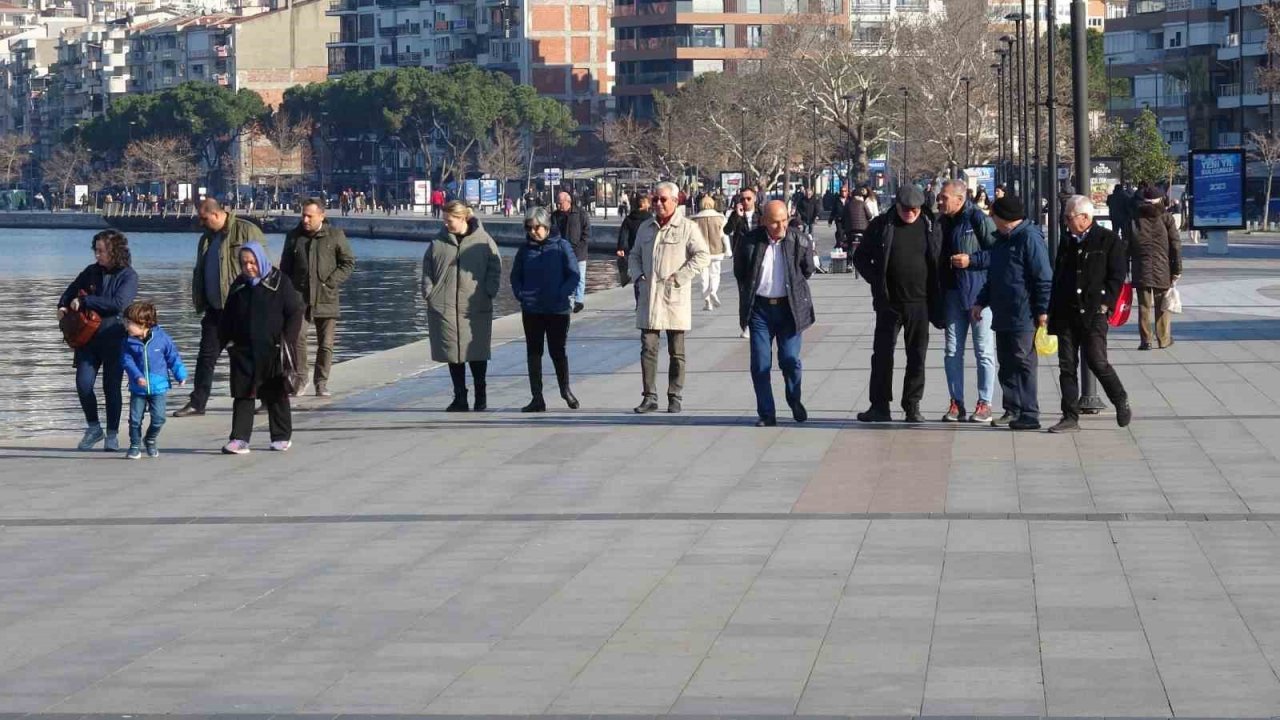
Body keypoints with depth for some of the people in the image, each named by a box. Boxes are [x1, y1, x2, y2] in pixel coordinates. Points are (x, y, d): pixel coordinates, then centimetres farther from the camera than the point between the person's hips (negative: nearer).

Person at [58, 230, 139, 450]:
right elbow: (72, 290, 24)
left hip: (114, 339, -4)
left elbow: (119, 304, -23)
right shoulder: (92, 271, 7)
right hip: (89, 336, 4)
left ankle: (112, 434, 13)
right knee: (83, 384, -5)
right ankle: (93, 429, 13)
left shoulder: (128, 276, -8)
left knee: (111, 387, 1)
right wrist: (63, 306, 3)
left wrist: (84, 301, -22)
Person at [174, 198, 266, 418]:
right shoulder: (206, 239, 15)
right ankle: (197, 403, 11)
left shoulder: (247, 231, -9)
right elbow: (200, 273, 23)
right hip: (215, 309, 7)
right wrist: (199, 301, 12)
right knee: (206, 354, 6)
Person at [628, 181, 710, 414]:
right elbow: (635, 255, 22)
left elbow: (702, 255, -9)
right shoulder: (646, 228, 13)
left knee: (677, 351, 5)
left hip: (675, 298, -4)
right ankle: (649, 397, 3)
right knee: (648, 348, -1)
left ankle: (674, 397, 12)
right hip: (649, 297, 4)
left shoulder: (687, 227, -3)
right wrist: (638, 276, 4)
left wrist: (678, 277, -14)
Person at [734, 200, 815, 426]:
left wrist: (796, 288, 11)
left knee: (790, 360, 0)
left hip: (788, 308, -1)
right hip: (760, 308, 1)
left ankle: (795, 401, 27)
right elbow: (739, 270, 11)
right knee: (760, 364, 0)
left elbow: (807, 269, 11)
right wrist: (750, 291, 11)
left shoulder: (799, 241, -6)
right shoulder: (752, 241, -5)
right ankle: (766, 414, 9)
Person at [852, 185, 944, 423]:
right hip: (889, 303, -1)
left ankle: (912, 406, 11)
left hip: (919, 303, 1)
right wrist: (876, 281, -3)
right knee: (882, 353, 2)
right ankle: (879, 406, 10)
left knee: (917, 356, 4)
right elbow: (861, 256, 7)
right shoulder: (881, 225, 0)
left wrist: (934, 296, 1)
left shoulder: (931, 228, 3)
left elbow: (939, 261, 11)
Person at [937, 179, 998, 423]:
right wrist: (940, 290, 12)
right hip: (953, 292, 7)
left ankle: (984, 404, 4)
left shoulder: (979, 220, -11)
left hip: (979, 291, -7)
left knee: (984, 351, 1)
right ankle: (956, 403, 12)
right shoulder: (944, 222, 11)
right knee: (952, 352, 6)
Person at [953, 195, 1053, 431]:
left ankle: (1029, 415, -5)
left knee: (1023, 364, -7)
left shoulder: (1030, 238, -12)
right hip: (1003, 316, 9)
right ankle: (1012, 411, 19)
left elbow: (1044, 278, -15)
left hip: (1023, 316, -9)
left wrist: (1043, 310, -17)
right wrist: (981, 302, 22)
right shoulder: (1002, 239, 16)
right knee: (1006, 364, 11)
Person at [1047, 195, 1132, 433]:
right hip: (1066, 314, 6)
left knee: (1097, 361, -9)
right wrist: (1052, 313, 12)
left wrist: (1104, 304, -13)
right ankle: (1070, 417, 6)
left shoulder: (1109, 241, -2)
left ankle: (1121, 402, 14)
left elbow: (1117, 277, -4)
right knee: (1067, 366, 2)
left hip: (1093, 314, -6)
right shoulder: (1067, 242, 17)